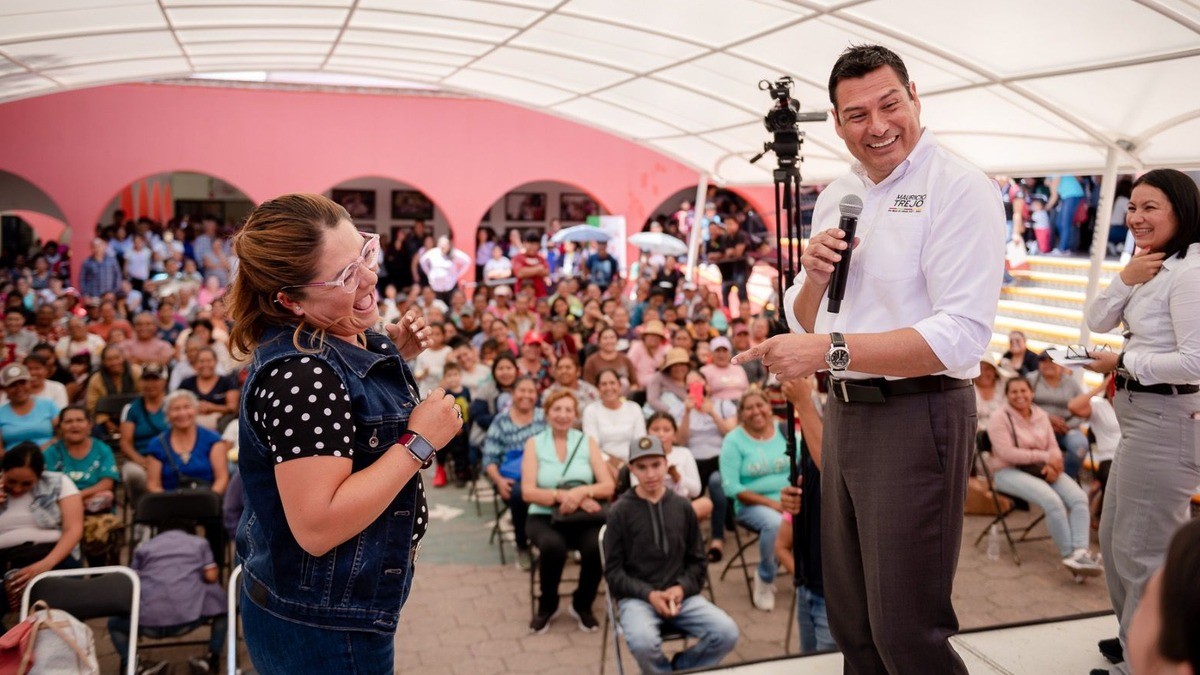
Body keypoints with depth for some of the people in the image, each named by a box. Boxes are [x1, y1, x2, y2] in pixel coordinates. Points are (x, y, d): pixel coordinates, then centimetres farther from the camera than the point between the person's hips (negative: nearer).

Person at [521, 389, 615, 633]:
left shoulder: (587, 442, 7)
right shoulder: (534, 444, 4)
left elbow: (608, 486, -2)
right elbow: (528, 492, -7)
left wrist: (582, 491, -22)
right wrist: (563, 496, -22)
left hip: (584, 518, 1)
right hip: (544, 517, -1)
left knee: (597, 546, -31)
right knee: (553, 546, -35)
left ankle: (582, 605, -1)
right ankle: (547, 605, -4)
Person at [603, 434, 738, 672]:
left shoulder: (682, 507, 6)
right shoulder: (620, 511, -4)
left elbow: (697, 561, 12)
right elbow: (613, 571, -2)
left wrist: (682, 588, -7)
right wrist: (649, 594, -14)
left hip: (681, 594, 3)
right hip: (637, 597, -3)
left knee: (727, 633, -19)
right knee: (643, 642, -34)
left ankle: (673, 669, 4)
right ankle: (668, 670, 0)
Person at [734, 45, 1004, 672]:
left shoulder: (960, 189, -12)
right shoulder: (835, 196, 11)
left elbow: (963, 333, -24)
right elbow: (803, 325, 15)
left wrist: (831, 351, -30)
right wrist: (813, 279, -7)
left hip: (917, 416, -7)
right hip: (843, 412, 7)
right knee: (849, 615, 19)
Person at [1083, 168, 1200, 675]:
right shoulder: (1149, 269, 13)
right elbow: (1096, 322, 10)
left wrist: (1122, 362, -13)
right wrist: (1125, 280, -6)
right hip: (1140, 420, 11)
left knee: (1141, 553, -2)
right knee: (1113, 541, 21)